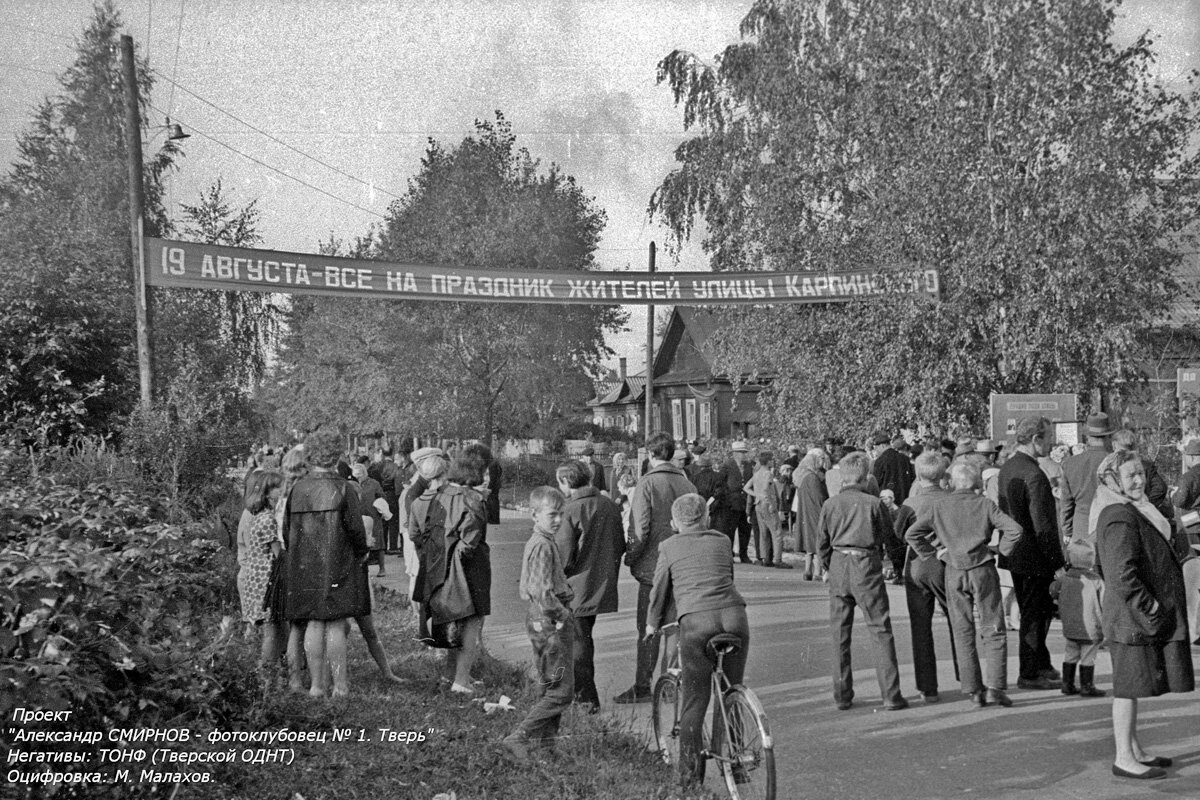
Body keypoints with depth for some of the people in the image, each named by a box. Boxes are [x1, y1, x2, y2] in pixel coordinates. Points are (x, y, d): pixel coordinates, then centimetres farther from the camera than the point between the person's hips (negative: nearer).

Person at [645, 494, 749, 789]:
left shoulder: (670, 547, 13)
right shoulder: (722, 541, 21)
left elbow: (660, 590, 20)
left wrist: (653, 623, 36)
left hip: (696, 621, -3)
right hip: (734, 615, 3)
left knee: (694, 702, 3)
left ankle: (691, 778, 4)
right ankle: (733, 762, 24)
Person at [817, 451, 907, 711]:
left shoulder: (830, 504, 2)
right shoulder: (873, 502, -5)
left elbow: (822, 542, 6)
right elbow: (884, 536, 4)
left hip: (838, 565, 3)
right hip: (866, 563, -3)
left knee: (840, 634, 10)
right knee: (881, 631, 2)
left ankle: (842, 696, 12)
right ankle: (890, 695, 0)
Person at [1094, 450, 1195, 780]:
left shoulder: (1136, 512, 15)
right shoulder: (1121, 518, -19)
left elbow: (1103, 567, 22)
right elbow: (1123, 575, -26)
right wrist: (1151, 610, -19)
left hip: (1134, 617, 11)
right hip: (1133, 620, -11)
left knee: (1132, 687, 18)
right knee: (1130, 687, -3)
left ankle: (1134, 749, 28)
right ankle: (1124, 759, 4)